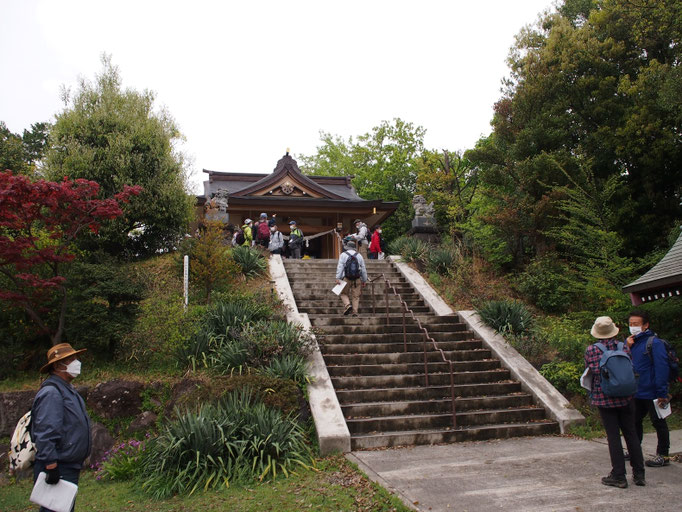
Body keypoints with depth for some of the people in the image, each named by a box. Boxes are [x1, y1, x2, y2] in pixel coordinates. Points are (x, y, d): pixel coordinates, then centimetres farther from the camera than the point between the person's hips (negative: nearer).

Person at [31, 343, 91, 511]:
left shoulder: (68, 389, 14)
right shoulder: (51, 392, -18)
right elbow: (45, 433, -24)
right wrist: (51, 467, -25)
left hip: (70, 469, 10)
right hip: (58, 470, -10)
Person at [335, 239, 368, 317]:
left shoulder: (343, 254, 2)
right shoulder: (359, 255, 10)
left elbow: (340, 267, -8)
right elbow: (363, 269, 11)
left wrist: (338, 278, -11)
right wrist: (364, 281, 17)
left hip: (347, 278, -2)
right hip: (357, 279, 2)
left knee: (344, 293, 11)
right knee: (356, 296, 6)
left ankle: (347, 305, -12)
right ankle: (355, 312, 2)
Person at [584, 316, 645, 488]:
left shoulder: (591, 350, -9)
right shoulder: (623, 347, -3)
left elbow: (589, 374, -2)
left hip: (604, 399, -2)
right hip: (625, 398, 3)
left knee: (613, 436, 3)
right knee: (631, 434, 13)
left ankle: (619, 476, 8)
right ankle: (639, 474, 19)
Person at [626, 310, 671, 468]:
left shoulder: (654, 342, -15)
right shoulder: (631, 342, 7)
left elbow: (661, 368, -18)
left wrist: (662, 393, -21)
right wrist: (627, 348, -8)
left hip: (652, 393, -8)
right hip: (636, 393, 8)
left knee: (659, 423, 6)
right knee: (635, 421, 17)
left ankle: (663, 455, 18)